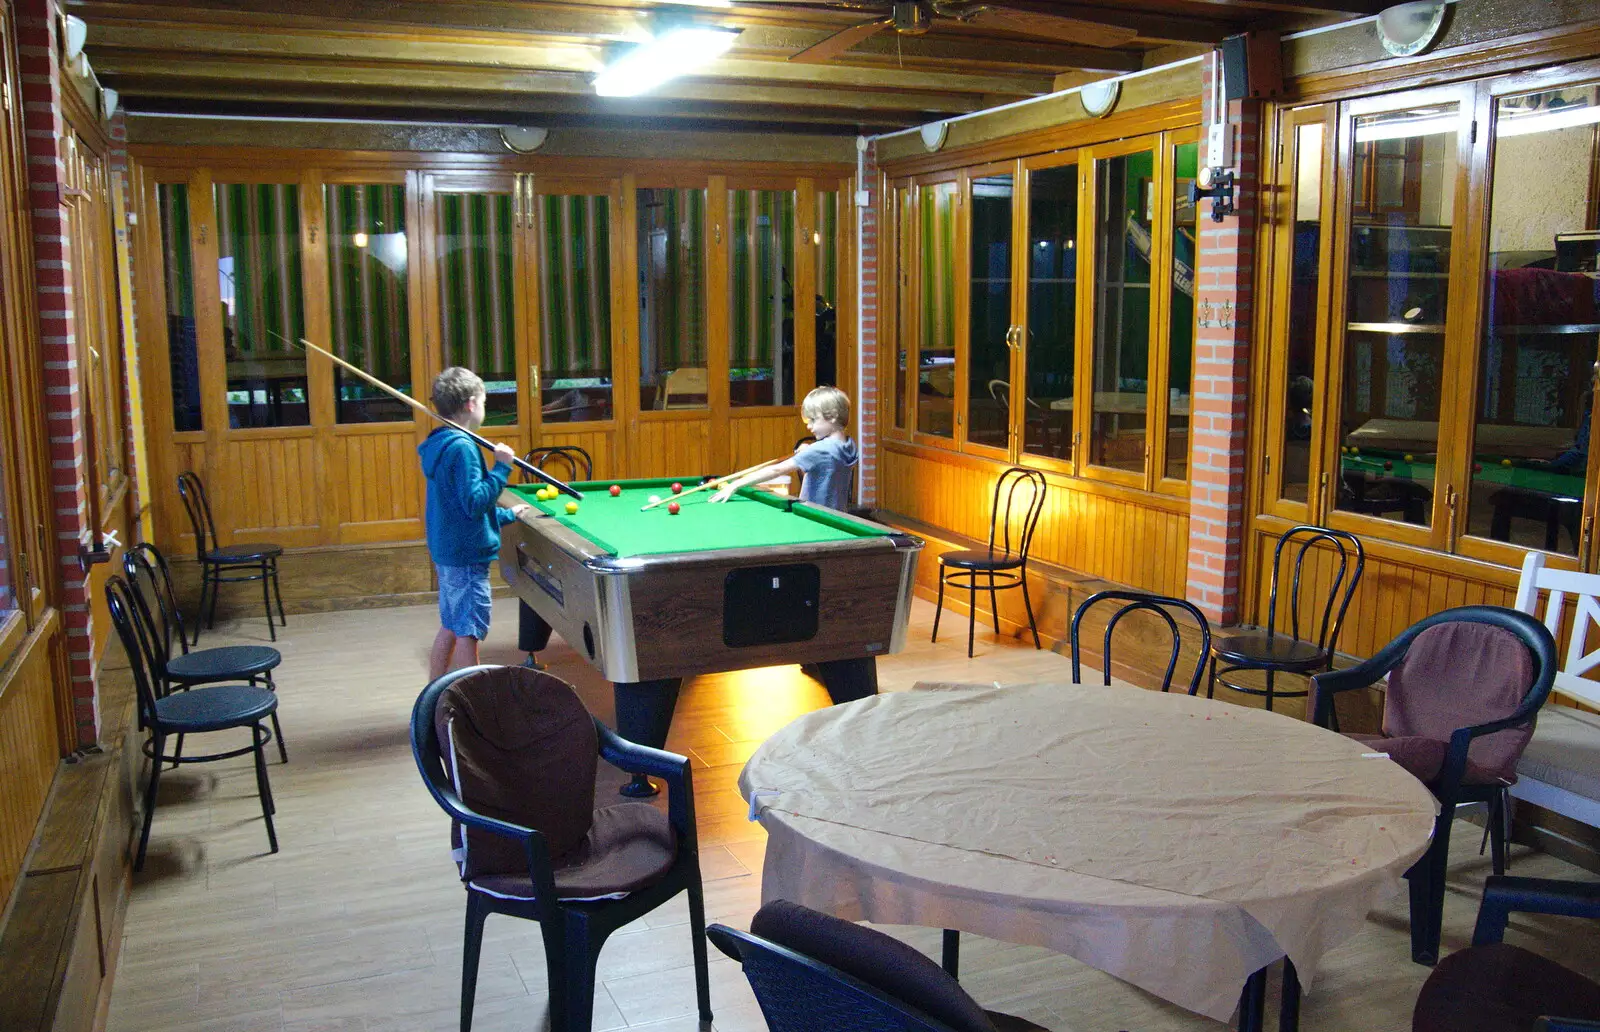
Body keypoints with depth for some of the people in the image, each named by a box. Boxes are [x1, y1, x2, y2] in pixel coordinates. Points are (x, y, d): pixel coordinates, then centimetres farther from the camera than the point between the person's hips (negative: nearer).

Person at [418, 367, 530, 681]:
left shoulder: (439, 444, 13)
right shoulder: (462, 446, -18)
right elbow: (475, 503, -24)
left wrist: (507, 515, 26)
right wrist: (501, 467, -20)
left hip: (446, 551, 10)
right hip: (466, 553, -10)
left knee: (449, 627, 17)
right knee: (468, 631, -3)